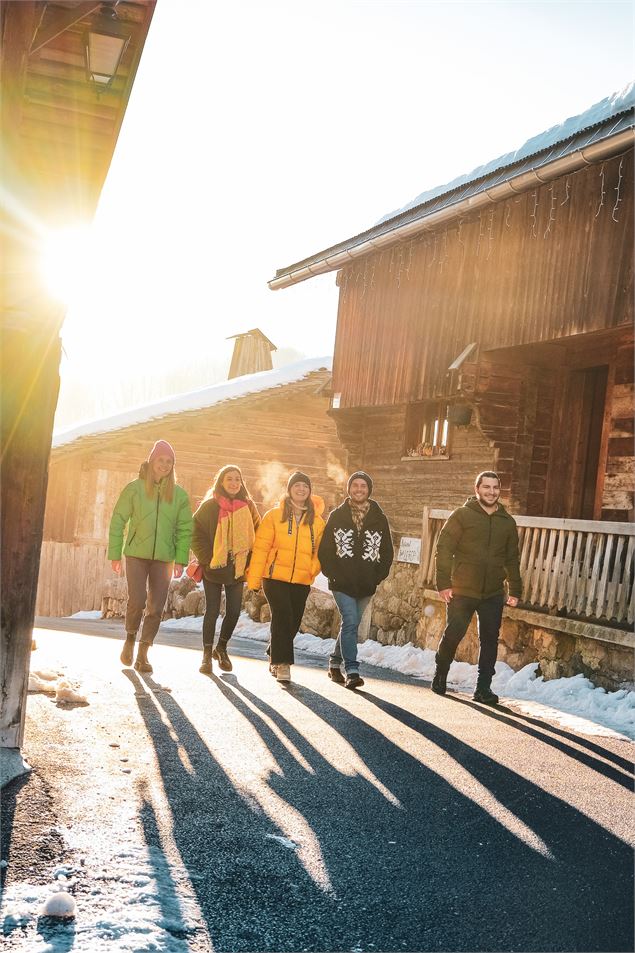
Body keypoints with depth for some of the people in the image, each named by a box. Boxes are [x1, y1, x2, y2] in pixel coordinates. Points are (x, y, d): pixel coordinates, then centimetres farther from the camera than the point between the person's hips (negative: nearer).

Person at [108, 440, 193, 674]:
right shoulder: (134, 489, -1)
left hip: (163, 558, 2)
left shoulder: (179, 494, 4)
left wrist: (180, 559, -4)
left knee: (156, 607, 1)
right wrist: (115, 554, -1)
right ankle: (130, 638, 16)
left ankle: (143, 654, 14)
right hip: (136, 555, -2)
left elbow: (185, 529, 5)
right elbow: (118, 521, 2)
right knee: (137, 601, -13)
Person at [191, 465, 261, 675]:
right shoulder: (210, 506, -4)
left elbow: (257, 535, 11)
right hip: (213, 568, -3)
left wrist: (247, 562, 2)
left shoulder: (248, 507, 6)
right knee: (212, 610, 0)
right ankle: (207, 655, 10)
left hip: (237, 569, 3)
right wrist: (206, 559, -11)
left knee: (234, 611, 3)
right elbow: (196, 533, -5)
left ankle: (221, 648, 26)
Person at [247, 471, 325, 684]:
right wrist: (253, 577, -8)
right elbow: (261, 547, -4)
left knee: (293, 623, 9)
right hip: (275, 577, -3)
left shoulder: (317, 521, 8)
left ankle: (274, 658, 30)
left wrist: (313, 569, -4)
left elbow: (319, 551, 14)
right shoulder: (275, 515, -1)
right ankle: (282, 663, -7)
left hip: (302, 581, 4)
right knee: (282, 618, -14)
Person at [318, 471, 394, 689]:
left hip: (366, 585, 3)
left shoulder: (379, 518, 6)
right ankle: (351, 671, -12)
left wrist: (377, 576, -1)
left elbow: (387, 551, 10)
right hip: (342, 582, -3)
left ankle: (335, 663, 30)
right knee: (350, 622, -14)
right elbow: (324, 548, 2)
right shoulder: (337, 516, 2)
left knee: (351, 624, 12)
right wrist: (332, 573, -9)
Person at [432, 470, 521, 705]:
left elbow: (512, 559, 15)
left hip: (493, 595, 3)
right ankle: (440, 676, 24)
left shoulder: (507, 522, 10)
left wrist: (515, 590, 9)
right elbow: (444, 549, -6)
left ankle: (483, 688, 11)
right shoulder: (462, 515, -3)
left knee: (490, 641, 2)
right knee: (453, 635, 1)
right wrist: (444, 583, -13)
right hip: (462, 591, -3)